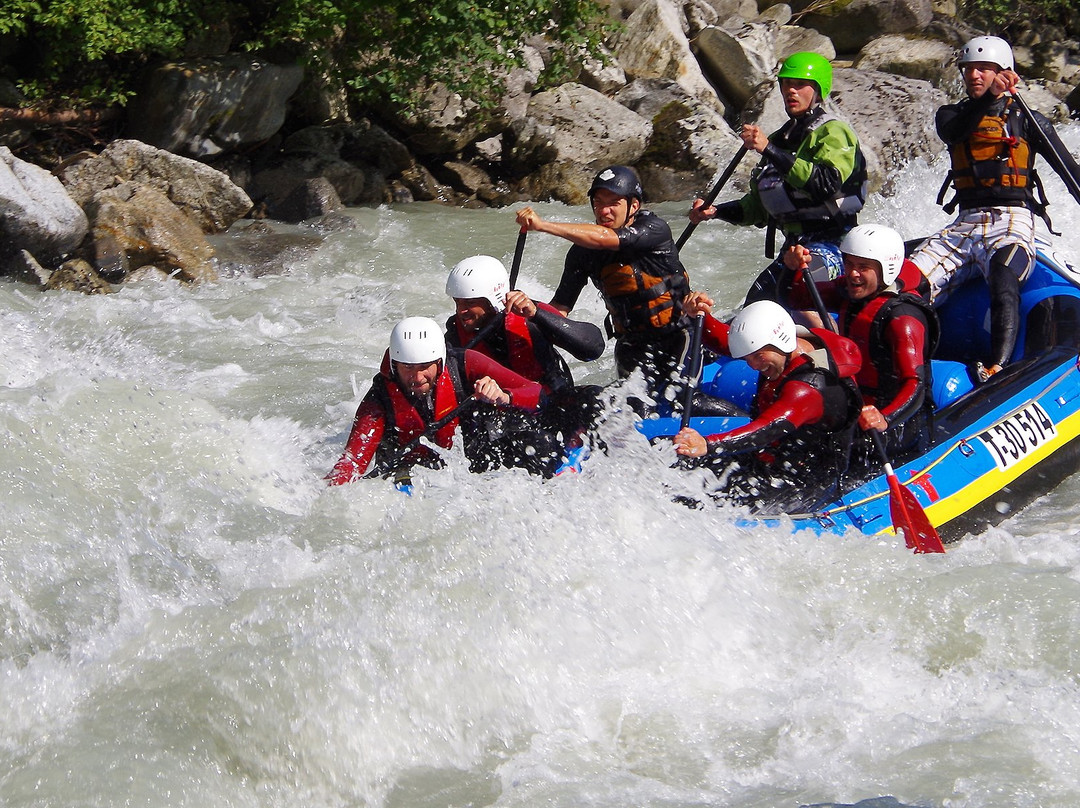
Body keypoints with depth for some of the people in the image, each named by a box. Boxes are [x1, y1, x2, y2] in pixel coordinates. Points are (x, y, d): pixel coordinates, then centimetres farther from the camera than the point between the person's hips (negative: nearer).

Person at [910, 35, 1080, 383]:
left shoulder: (1026, 119, 9)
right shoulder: (952, 115, 18)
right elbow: (952, 132, -8)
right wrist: (990, 96, -20)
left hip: (1011, 222, -5)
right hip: (964, 224, 5)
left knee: (1003, 285, -35)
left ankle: (997, 370, -49)